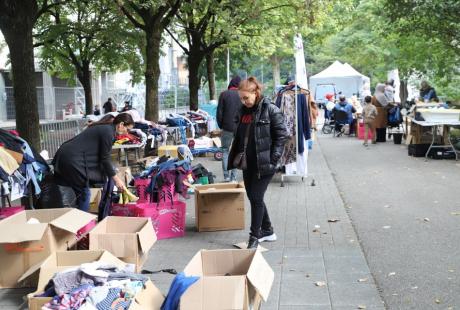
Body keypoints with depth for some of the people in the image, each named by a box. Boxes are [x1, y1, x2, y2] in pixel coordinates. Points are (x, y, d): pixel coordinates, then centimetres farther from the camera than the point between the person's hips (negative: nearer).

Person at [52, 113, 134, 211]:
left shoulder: (103, 127, 17)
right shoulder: (108, 132, -12)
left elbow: (101, 156, 22)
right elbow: (105, 158, -10)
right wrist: (116, 179, -3)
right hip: (72, 159, -10)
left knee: (81, 193, 15)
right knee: (84, 194, -1)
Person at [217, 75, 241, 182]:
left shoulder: (224, 94, -3)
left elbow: (219, 112, -2)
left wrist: (221, 125, 10)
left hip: (227, 128, -1)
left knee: (225, 150, 9)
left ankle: (226, 176, 4)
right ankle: (233, 176, 8)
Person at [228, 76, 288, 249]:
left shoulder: (270, 110, -10)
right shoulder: (243, 111, 9)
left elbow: (281, 136, -11)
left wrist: (273, 160, -15)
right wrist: (235, 156, 12)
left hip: (264, 163, -7)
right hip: (248, 162, 7)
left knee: (256, 198, -6)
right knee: (252, 196, 13)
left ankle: (255, 236, 5)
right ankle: (267, 231, 30)